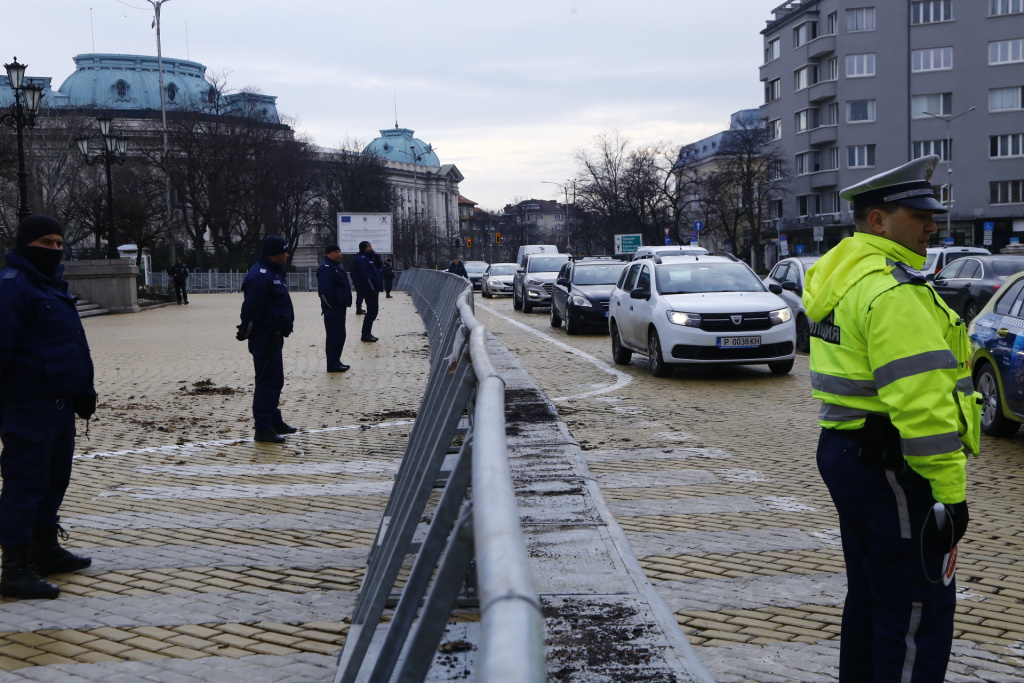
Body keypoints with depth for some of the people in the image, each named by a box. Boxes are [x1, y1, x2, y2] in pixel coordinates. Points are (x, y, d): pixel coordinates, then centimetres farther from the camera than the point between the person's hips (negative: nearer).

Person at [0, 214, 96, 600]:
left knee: (54, 480, 16)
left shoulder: (53, 285, 17)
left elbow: (75, 344, 21)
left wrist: (83, 389, 18)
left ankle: (46, 549, 29)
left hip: (60, 403, 9)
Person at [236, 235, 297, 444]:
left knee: (275, 381, 18)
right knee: (266, 382, -6)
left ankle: (275, 422, 29)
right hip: (265, 338, -11)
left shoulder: (275, 273, 14)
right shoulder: (261, 276, -21)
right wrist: (245, 333, -20)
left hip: (274, 337, 11)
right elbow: (251, 308, -25)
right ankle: (263, 429, 0)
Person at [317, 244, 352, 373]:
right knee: (334, 335, -6)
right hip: (332, 308, -10)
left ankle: (336, 361, 22)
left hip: (340, 307, 10)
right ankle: (332, 364, -1)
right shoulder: (326, 268, -15)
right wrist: (333, 305, -18)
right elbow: (324, 290, -23)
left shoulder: (338, 266, 17)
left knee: (340, 335, 14)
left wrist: (345, 303, 15)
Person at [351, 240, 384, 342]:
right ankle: (365, 335, -5)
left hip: (372, 289, 10)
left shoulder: (368, 258, 18)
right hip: (369, 290, -10)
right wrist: (372, 289, -23)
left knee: (373, 310, 14)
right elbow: (366, 276, -22)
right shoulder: (361, 259, -15)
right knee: (372, 310, -9)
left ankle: (367, 333, 20)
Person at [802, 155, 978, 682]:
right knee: (920, 608, -2)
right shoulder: (892, 289, -19)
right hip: (891, 467, -10)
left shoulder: (840, 276, 13)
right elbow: (921, 398, -24)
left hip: (845, 451, 10)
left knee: (869, 592, 20)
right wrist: (950, 489, -22)